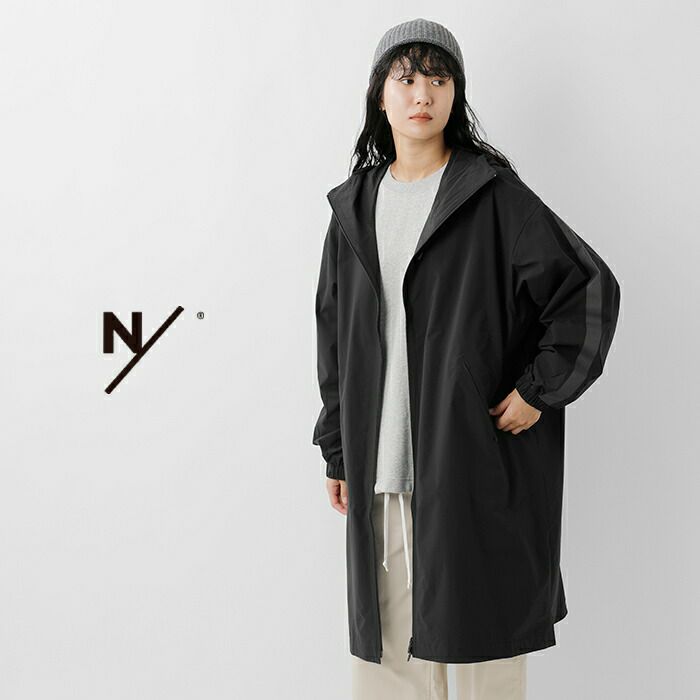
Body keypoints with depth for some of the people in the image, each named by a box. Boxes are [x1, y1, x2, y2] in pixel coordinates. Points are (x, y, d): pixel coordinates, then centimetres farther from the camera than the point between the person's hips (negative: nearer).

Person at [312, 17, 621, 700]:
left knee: (484, 630, 4)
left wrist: (540, 388, -7)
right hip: (382, 462, 4)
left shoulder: (493, 196, -3)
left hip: (477, 461, -4)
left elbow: (590, 287, -3)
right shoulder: (356, 207, 11)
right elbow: (335, 332, 14)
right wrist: (337, 451, 12)